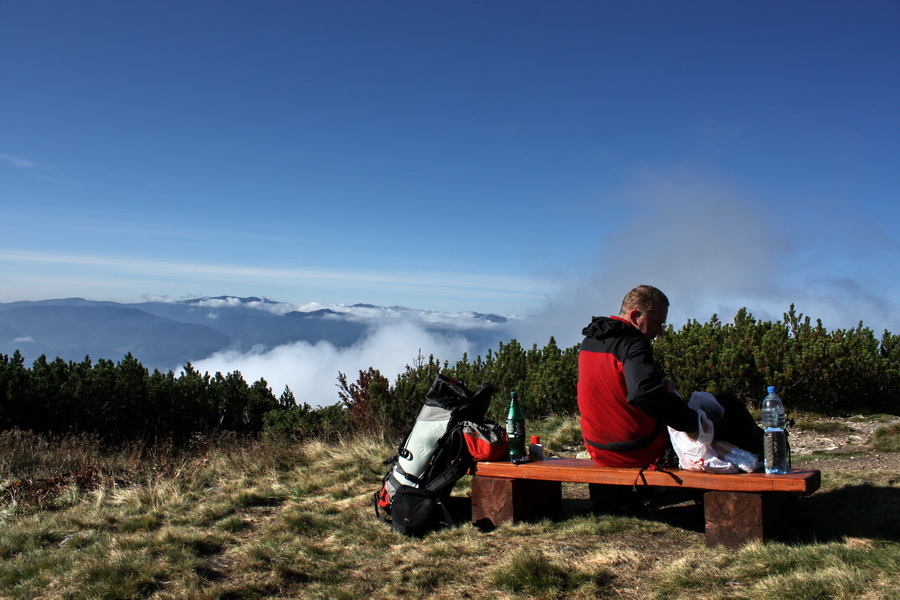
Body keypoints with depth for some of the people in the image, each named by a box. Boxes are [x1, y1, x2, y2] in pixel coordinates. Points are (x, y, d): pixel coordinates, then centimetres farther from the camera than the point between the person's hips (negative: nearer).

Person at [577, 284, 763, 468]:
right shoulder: (633, 344, -22)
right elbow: (644, 393, -39)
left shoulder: (589, 342, 6)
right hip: (644, 453, -8)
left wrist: (660, 384, 6)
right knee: (728, 405, 5)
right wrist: (692, 423, -30)